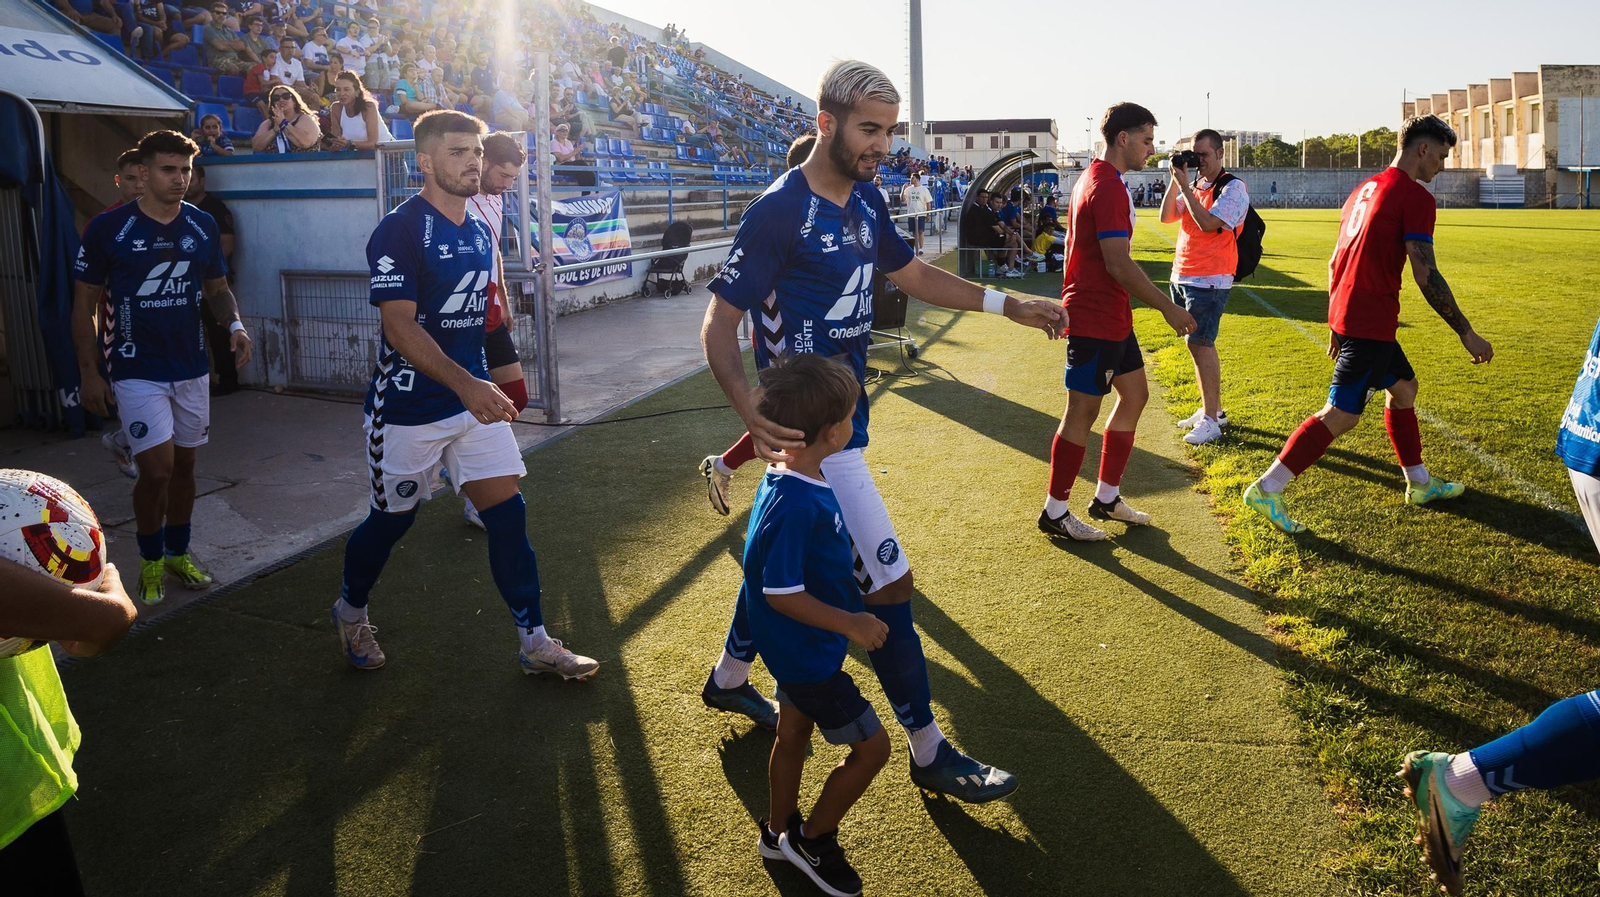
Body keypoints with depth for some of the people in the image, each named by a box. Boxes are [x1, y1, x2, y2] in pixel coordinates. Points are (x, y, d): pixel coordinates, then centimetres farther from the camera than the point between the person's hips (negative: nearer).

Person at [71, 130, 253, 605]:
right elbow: (84, 304, -3)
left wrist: (235, 323, -9)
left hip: (192, 368, 4)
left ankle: (178, 552, 30)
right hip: (137, 371, -4)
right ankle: (150, 560, 12)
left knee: (184, 464, 13)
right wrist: (90, 373, -6)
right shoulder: (108, 227, -9)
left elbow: (217, 287, 13)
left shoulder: (203, 226, 1)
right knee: (158, 468, -10)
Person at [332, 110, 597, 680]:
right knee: (392, 518, 10)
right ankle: (350, 611, 38)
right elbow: (399, 326, -24)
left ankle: (534, 643, 8)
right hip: (409, 407, -6)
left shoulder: (479, 231, 9)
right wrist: (466, 385, -34)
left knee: (508, 514, 0)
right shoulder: (399, 230, -15)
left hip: (476, 398, 6)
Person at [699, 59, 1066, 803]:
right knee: (886, 584, -4)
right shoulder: (778, 212, -20)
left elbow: (913, 275, 20)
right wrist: (752, 413, -37)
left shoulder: (865, 200, 6)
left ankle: (729, 678, 44)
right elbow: (719, 325, -20)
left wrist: (1009, 306, 11)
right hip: (811, 432, -9)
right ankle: (929, 753, 11)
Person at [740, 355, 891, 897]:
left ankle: (778, 833, 45)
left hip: (796, 647, 10)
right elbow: (780, 593, -29)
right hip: (808, 652, -10)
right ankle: (812, 840, 21)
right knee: (872, 747, 3)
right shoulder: (796, 504, -33)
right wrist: (850, 624, -23)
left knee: (793, 733, 25)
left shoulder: (793, 477, -3)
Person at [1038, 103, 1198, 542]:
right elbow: (1119, 265, -25)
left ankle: (1107, 497, 24)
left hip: (1111, 317, 11)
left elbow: (1071, 241, 23)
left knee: (1135, 394, 15)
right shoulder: (1109, 188, -19)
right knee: (1083, 411, -3)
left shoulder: (1092, 179, 15)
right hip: (1096, 320, -11)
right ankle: (1055, 513, 9)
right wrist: (1168, 308, -19)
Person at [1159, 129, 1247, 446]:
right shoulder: (1193, 187, 14)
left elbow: (1208, 224, -22)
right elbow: (1166, 217, 7)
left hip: (1209, 280, -8)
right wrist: (1175, 180, -1)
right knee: (1199, 344, 13)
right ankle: (1212, 409, 23)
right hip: (1181, 275, 8)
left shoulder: (1233, 188, -10)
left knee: (1199, 343, -12)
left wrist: (1185, 186, -17)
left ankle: (1210, 420, -7)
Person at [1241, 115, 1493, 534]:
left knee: (1403, 387, 23)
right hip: (1370, 323, -10)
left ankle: (1419, 483, 34)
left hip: (1347, 315, 10)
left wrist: (1337, 323, 24)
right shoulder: (1415, 197, -11)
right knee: (1341, 415, -5)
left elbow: (1334, 263, 18)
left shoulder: (1364, 188, 15)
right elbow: (1426, 276, -16)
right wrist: (1466, 334, -9)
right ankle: (1266, 490, -6)